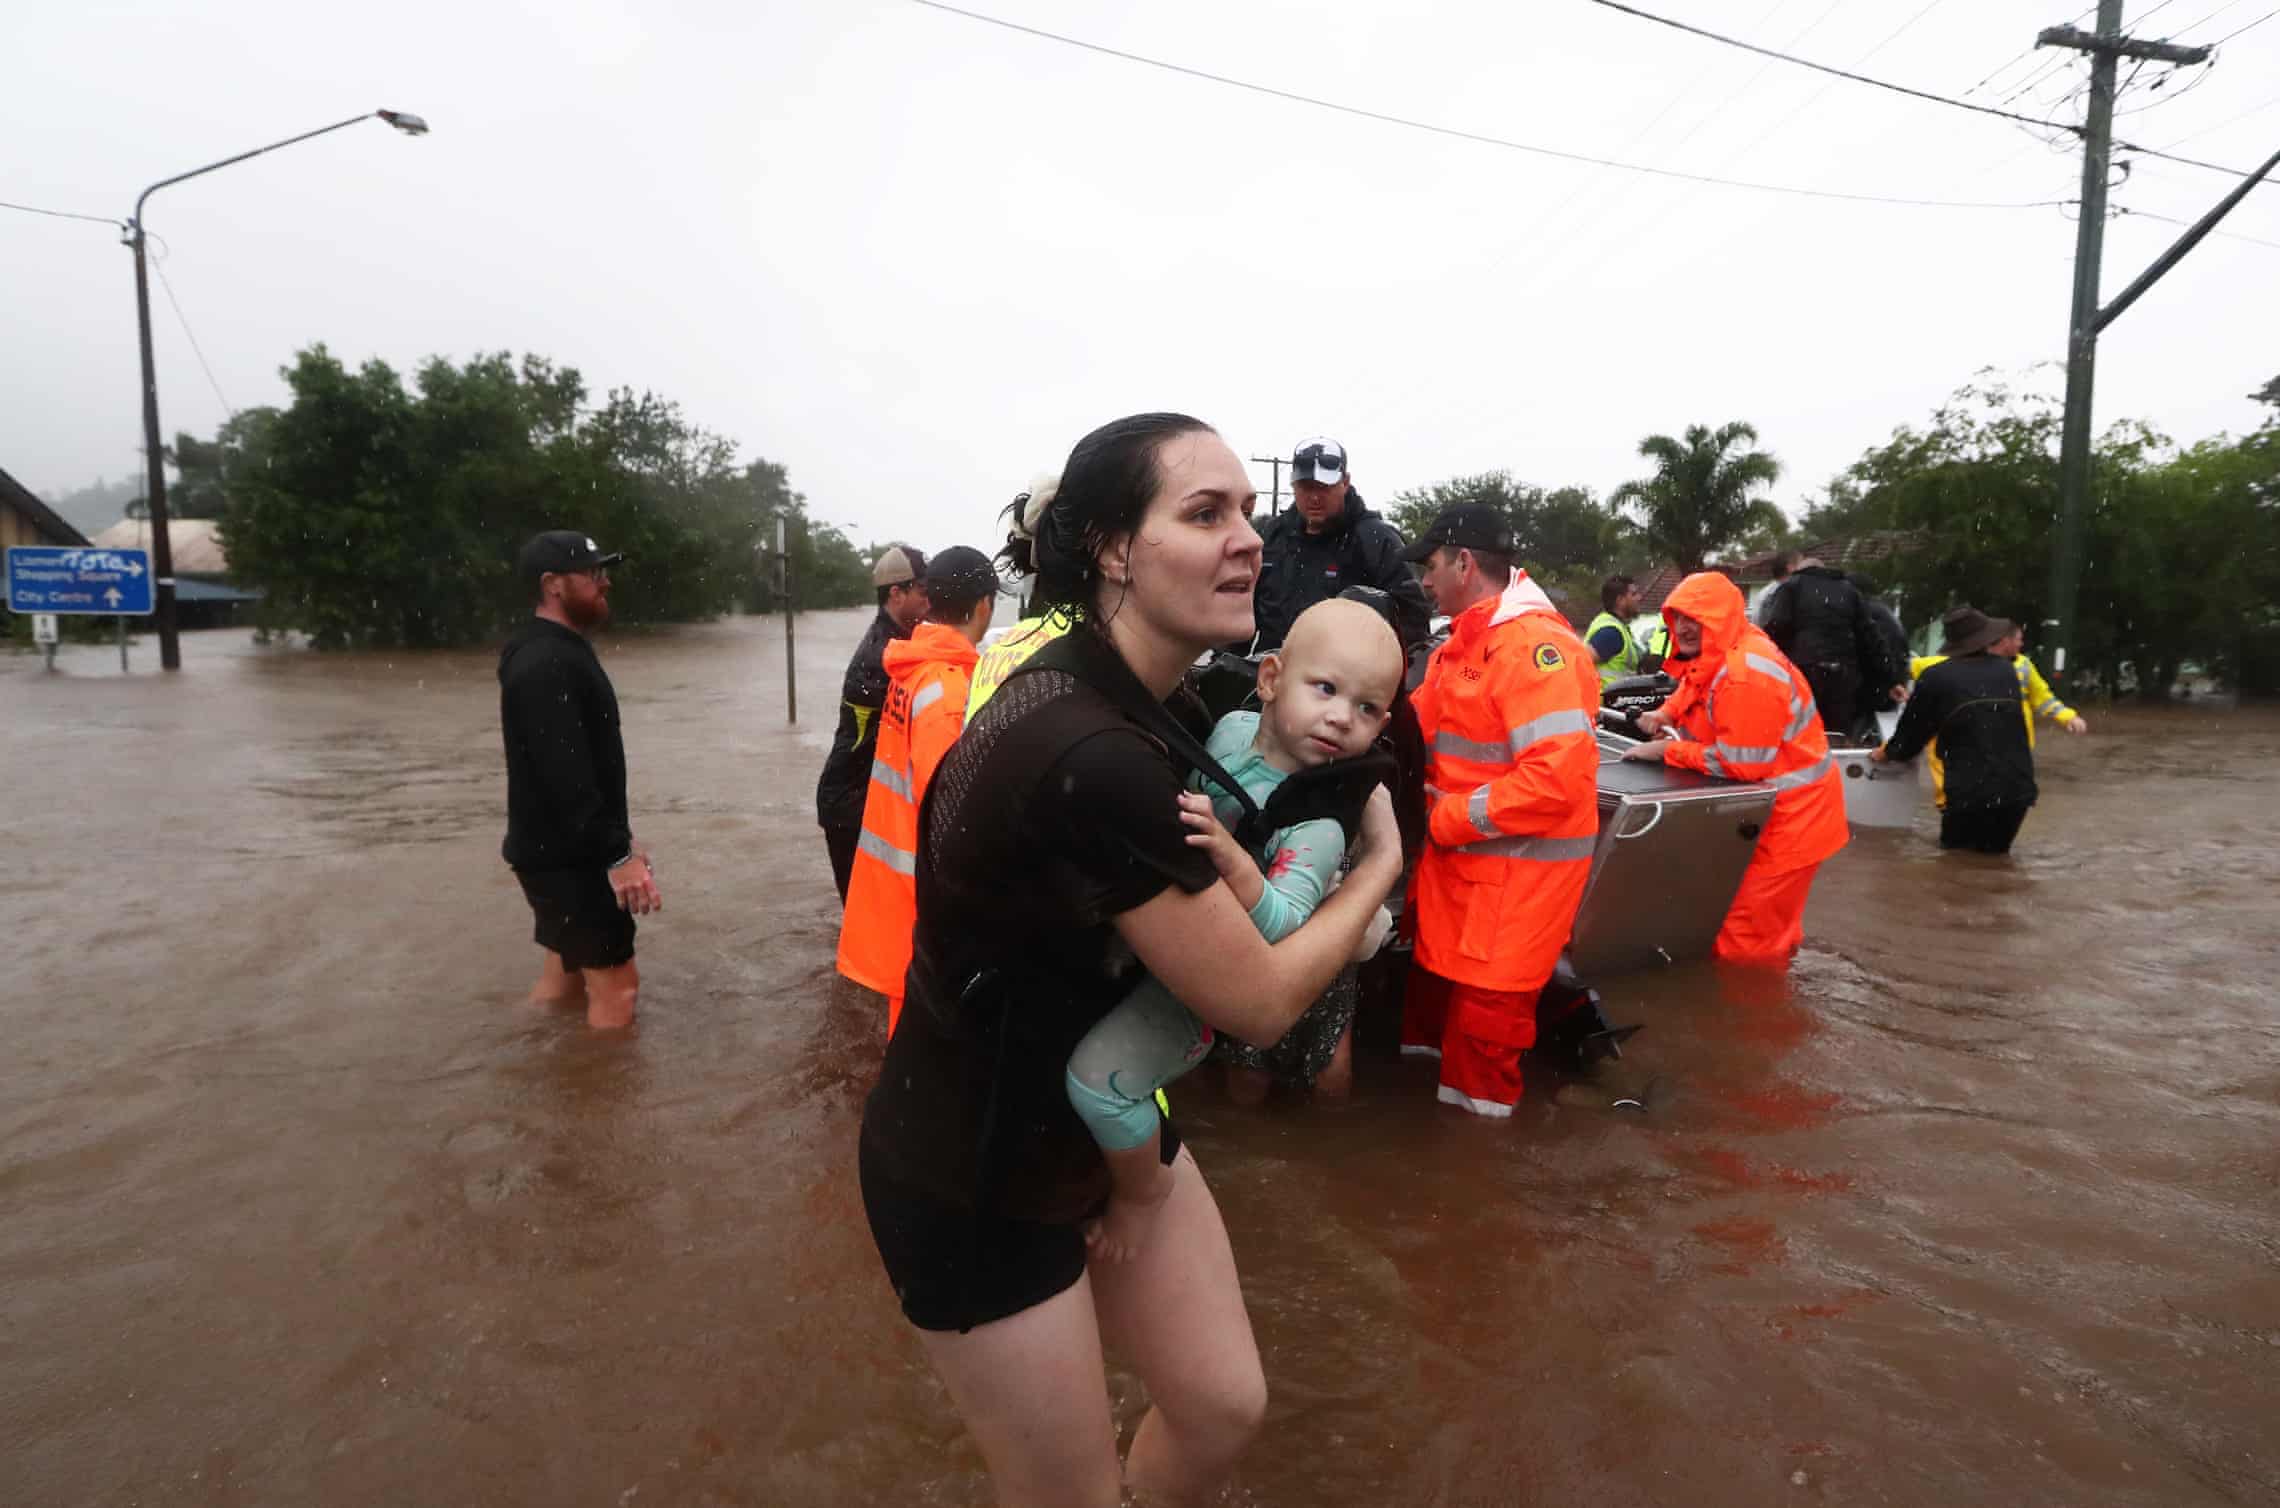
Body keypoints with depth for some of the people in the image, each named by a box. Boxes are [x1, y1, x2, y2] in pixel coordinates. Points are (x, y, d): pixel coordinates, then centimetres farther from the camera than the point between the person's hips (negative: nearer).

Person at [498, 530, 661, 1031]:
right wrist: (617, 855, -28)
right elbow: (566, 775, -28)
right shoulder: (545, 664, -20)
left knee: (564, 980, 18)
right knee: (617, 987, -5)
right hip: (564, 857, -10)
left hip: (568, 851, 10)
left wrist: (617, 837, 22)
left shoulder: (560, 652, 14)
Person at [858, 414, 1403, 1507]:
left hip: (1103, 1119, 8)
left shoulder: (1101, 687, -4)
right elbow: (1258, 1000, -22)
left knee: (1224, 1406, 17)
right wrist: (1378, 863, -5)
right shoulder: (1093, 756, -33)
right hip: (976, 1183, -8)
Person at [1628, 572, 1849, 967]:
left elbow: (1742, 763, -28)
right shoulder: (1711, 656, 2)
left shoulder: (1747, 674, -29)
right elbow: (1689, 694, 23)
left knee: (1747, 936, -2)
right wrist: (1665, 716, 1)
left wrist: (1667, 750, -21)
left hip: (1790, 814, -10)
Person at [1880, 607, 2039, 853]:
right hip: (2018, 790, 5)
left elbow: (1910, 737, 2)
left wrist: (1885, 752, 24)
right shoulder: (2007, 670, 10)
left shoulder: (1935, 677, -6)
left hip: (1969, 794, -4)